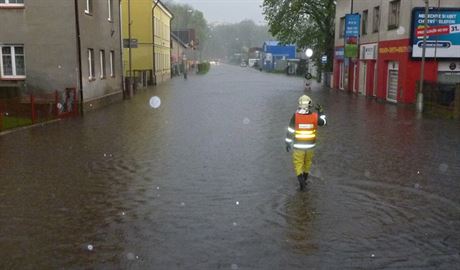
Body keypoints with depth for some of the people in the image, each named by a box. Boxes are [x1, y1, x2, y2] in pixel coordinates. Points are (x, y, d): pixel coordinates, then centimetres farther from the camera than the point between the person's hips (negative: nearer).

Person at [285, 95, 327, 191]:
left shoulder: (295, 116, -18)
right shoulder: (315, 116, -12)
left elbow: (290, 131, -12)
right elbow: (323, 122, 9)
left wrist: (288, 143, -1)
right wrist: (321, 111, 21)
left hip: (298, 145, -2)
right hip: (310, 144, 2)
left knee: (298, 164, 8)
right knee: (307, 161, 23)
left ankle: (301, 181, -10)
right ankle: (304, 180, 39)